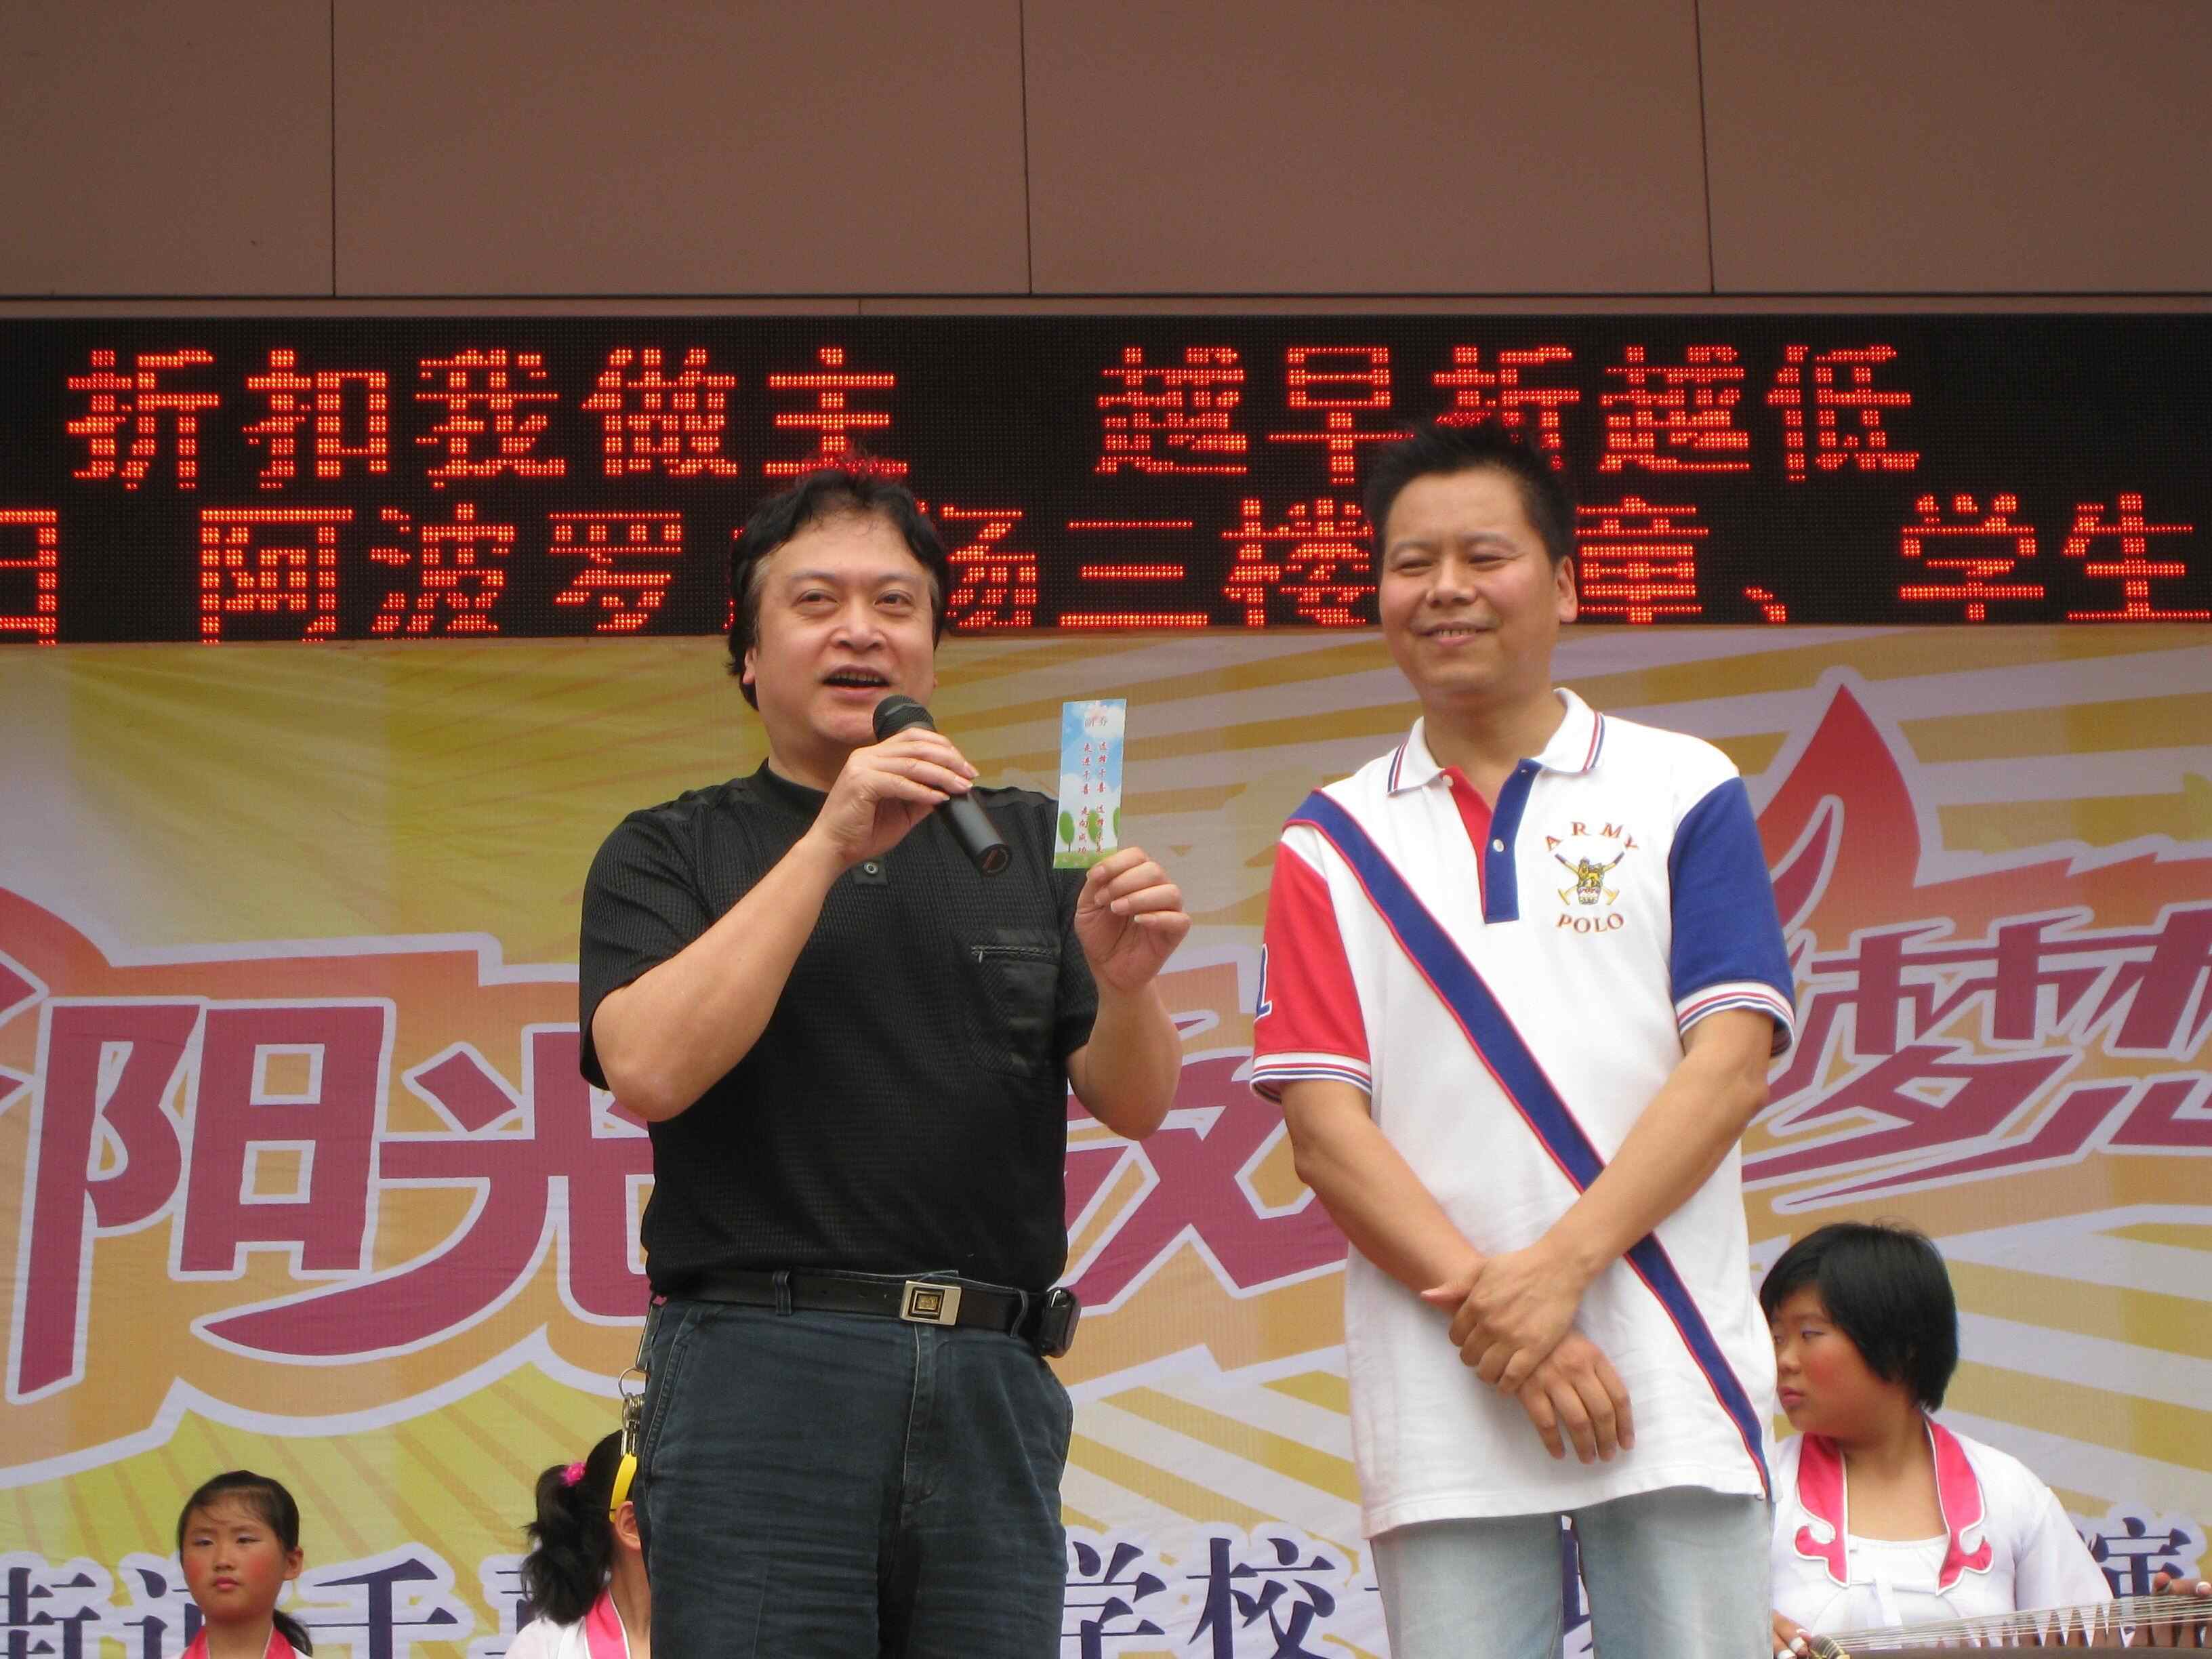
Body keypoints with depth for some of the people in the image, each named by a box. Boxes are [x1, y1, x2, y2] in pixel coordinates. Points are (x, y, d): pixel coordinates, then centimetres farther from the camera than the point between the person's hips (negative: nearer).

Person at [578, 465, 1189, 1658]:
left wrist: (1125, 982, -13)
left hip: (991, 1382, 3)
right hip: (758, 1369, -3)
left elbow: (1136, 1103, 9)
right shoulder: (668, 855, 9)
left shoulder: (1028, 845, 17)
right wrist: (828, 844, -10)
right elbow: (648, 1068, -9)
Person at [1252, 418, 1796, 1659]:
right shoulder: (1333, 844, 11)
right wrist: (1488, 1314, -11)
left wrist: (1558, 1268, -14)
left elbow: (1731, 1063, -2)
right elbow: (1323, 1123, 2)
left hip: (1671, 1378, -1)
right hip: (1440, 1407, 1)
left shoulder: (1684, 793, 8)